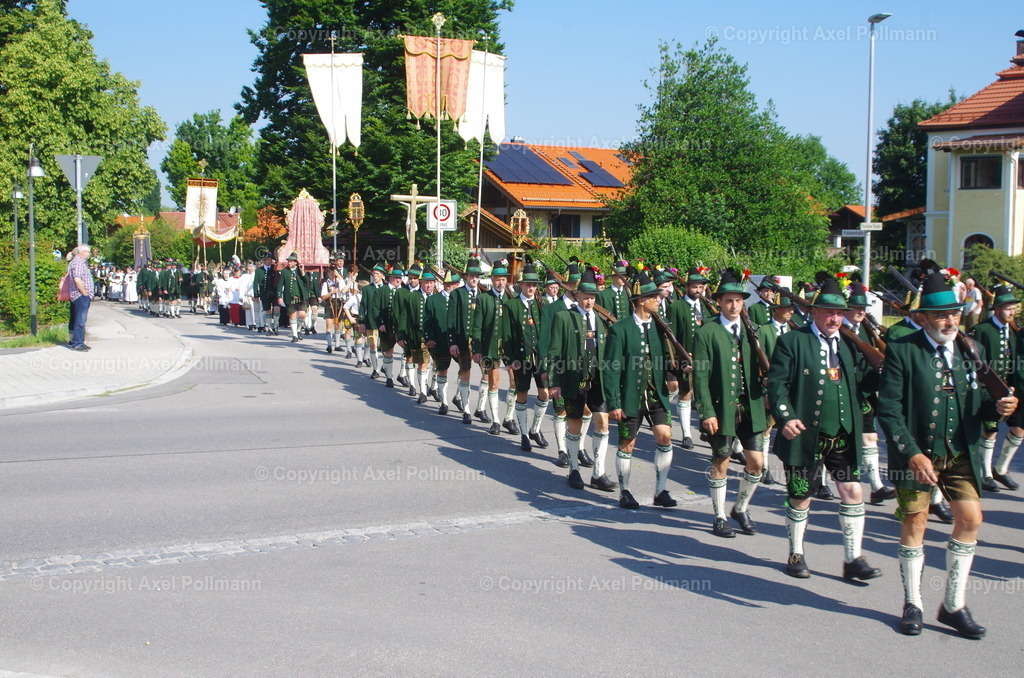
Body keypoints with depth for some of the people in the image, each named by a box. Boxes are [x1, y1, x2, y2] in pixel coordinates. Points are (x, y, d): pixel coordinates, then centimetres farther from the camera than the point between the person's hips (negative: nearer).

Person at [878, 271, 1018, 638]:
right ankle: (912, 604, 19)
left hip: (960, 453, 4)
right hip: (916, 453, -4)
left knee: (970, 519, -1)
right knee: (915, 522, 3)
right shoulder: (902, 351, -10)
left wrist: (997, 406, -12)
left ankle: (953, 605, 12)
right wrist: (912, 453, -20)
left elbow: (976, 402, 12)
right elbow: (888, 409, -12)